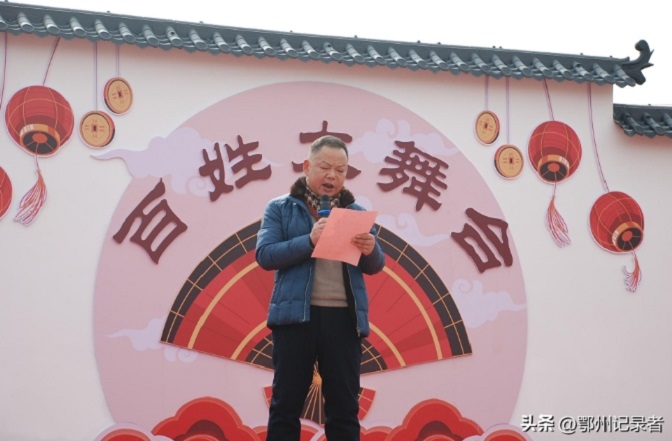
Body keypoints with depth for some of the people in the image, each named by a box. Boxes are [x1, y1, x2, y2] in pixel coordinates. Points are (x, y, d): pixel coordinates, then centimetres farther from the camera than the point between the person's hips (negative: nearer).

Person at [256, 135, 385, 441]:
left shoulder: (356, 213, 13)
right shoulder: (280, 208, 5)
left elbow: (375, 267, 9)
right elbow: (264, 255, -6)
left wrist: (370, 250, -15)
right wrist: (310, 241, -20)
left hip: (344, 318, 2)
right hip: (296, 315, -2)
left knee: (345, 407, 5)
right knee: (286, 405, 2)